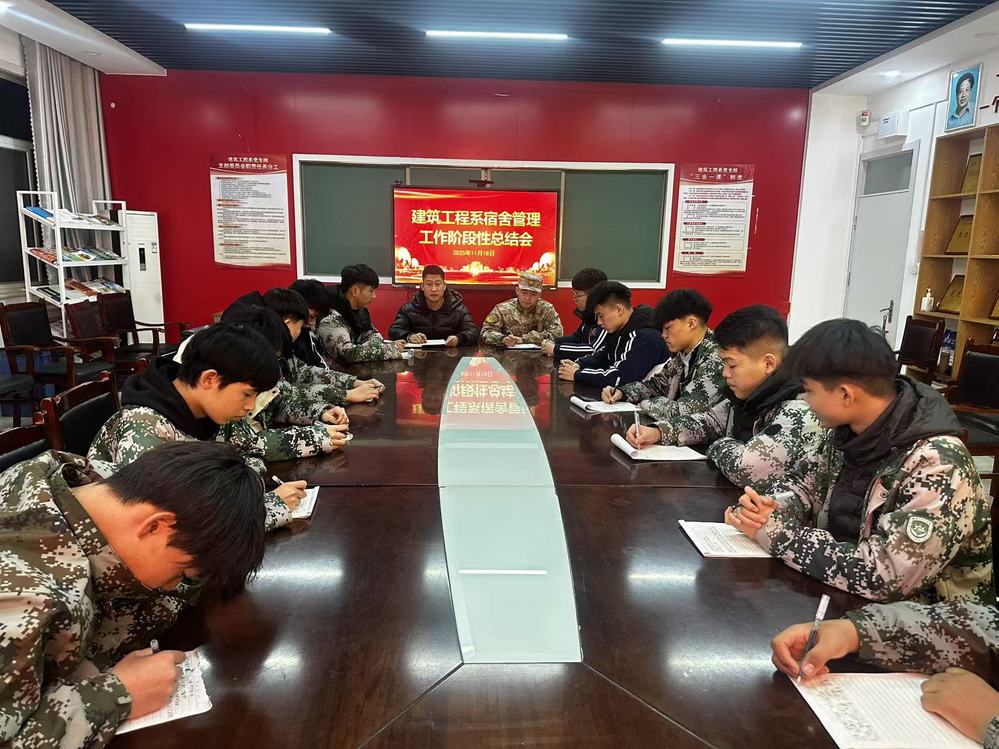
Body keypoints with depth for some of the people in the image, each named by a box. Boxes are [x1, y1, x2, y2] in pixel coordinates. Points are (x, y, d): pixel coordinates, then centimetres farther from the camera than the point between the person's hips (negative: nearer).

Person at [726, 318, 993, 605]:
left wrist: (775, 531, -23)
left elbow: (881, 577, -30)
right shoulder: (849, 430, -5)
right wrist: (772, 510, -13)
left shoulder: (938, 467, -26)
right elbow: (807, 485, 9)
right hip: (842, 598, 6)